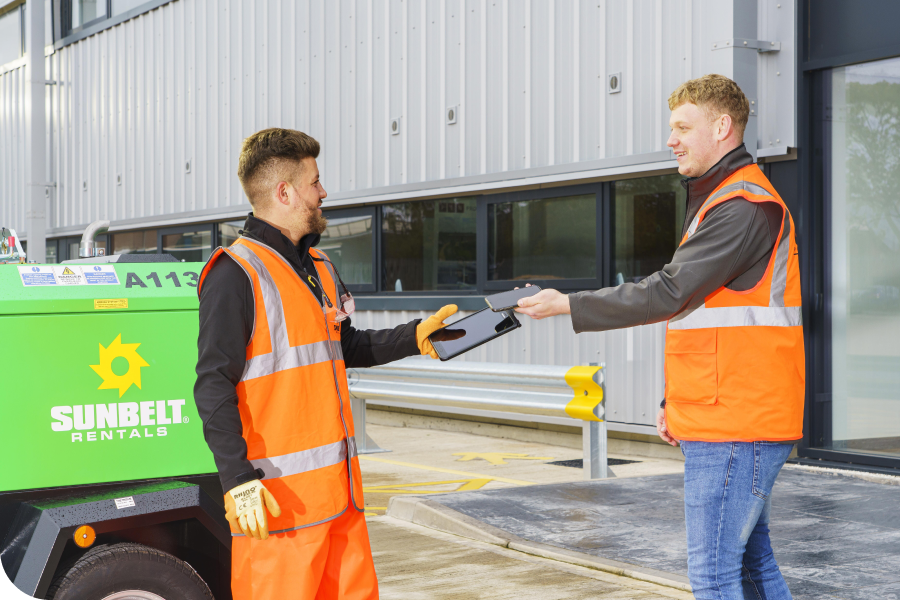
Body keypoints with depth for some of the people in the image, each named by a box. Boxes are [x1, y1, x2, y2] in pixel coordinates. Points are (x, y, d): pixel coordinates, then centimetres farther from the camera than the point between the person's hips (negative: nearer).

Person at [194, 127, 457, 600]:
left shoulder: (320, 268, 17)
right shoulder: (236, 274, -10)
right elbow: (213, 387, -15)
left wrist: (415, 337, 15)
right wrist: (238, 480, -22)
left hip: (338, 489, 8)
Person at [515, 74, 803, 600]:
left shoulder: (743, 206, -15)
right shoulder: (717, 200, 21)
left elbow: (668, 294, -20)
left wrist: (566, 305, -13)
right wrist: (677, 399, 20)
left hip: (734, 426, -11)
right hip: (730, 420, 11)